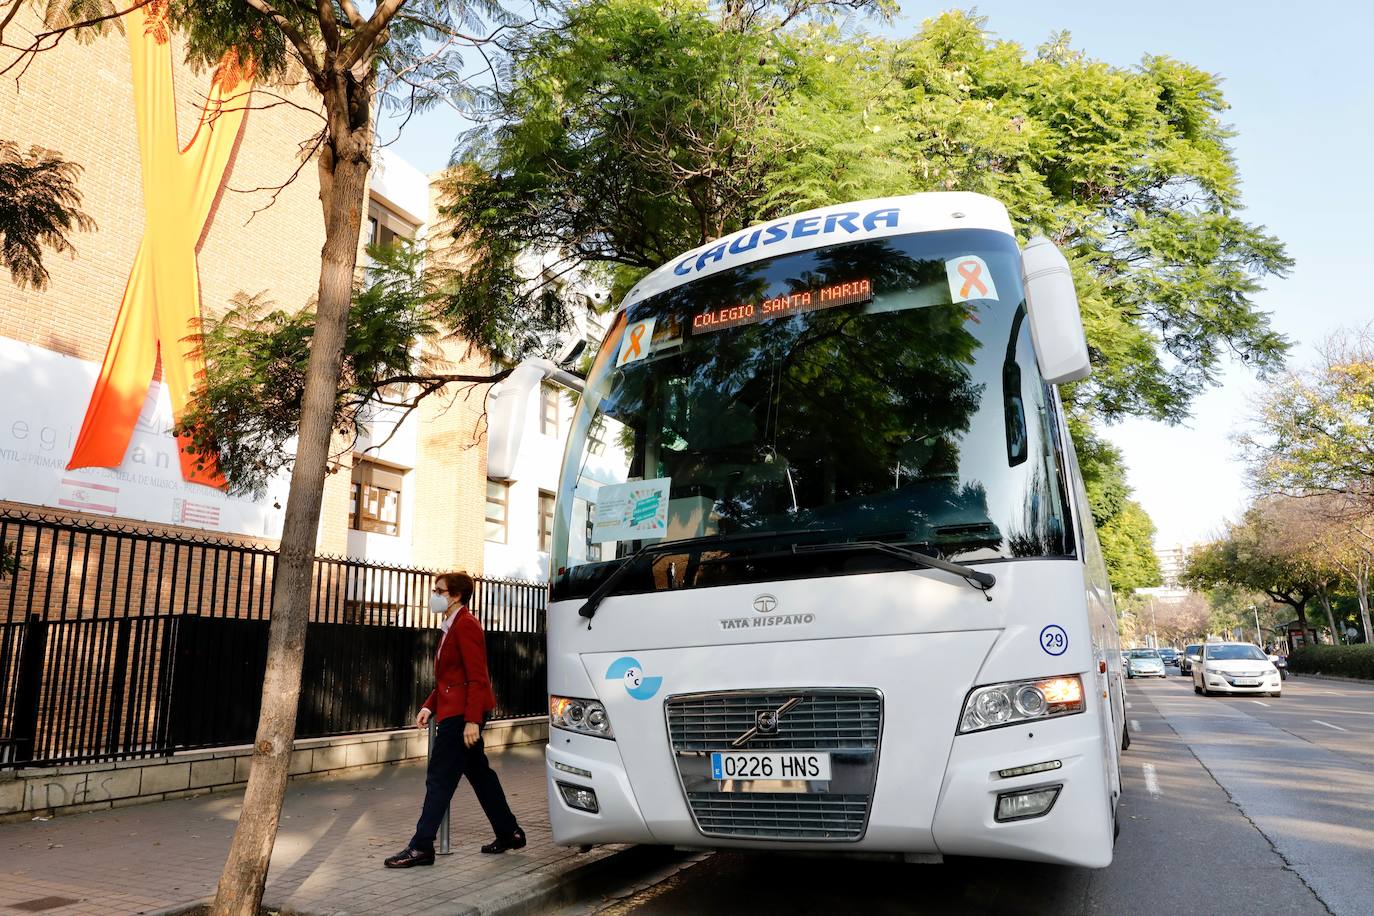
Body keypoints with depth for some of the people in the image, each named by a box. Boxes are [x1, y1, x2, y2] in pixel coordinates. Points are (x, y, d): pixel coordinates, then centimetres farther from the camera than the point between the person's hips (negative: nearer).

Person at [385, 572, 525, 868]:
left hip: (462, 713, -10)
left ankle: (421, 847, 3)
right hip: (454, 710, 10)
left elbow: (477, 677, -20)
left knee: (439, 777, -4)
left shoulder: (466, 624, -14)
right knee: (479, 774, 16)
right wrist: (430, 706, 12)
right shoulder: (451, 627, 15)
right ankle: (509, 833, 25)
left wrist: (472, 720, -23)